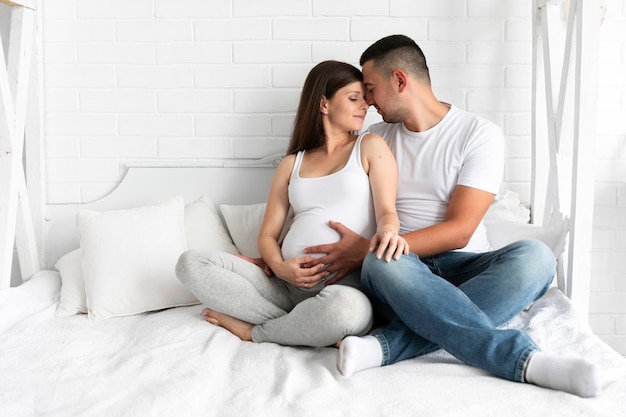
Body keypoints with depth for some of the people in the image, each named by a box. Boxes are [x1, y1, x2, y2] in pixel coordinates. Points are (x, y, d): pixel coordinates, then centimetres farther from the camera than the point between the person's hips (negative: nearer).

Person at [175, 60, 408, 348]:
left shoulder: (370, 147, 11)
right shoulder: (292, 164, 19)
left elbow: (386, 211, -1)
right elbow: (267, 234, 15)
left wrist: (388, 231, -27)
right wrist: (279, 266, -9)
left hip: (346, 285, -3)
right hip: (287, 285, 4)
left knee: (348, 309, -41)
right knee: (190, 263, -12)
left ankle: (253, 330, -11)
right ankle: (299, 327, -16)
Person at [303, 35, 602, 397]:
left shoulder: (480, 134, -3)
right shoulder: (377, 137, 13)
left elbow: (458, 231, -12)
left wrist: (366, 249, -16)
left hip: (463, 267, -1)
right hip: (399, 266, 1)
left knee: (535, 256, -31)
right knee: (383, 263, -35)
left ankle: (387, 346, -38)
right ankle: (524, 360, -37)